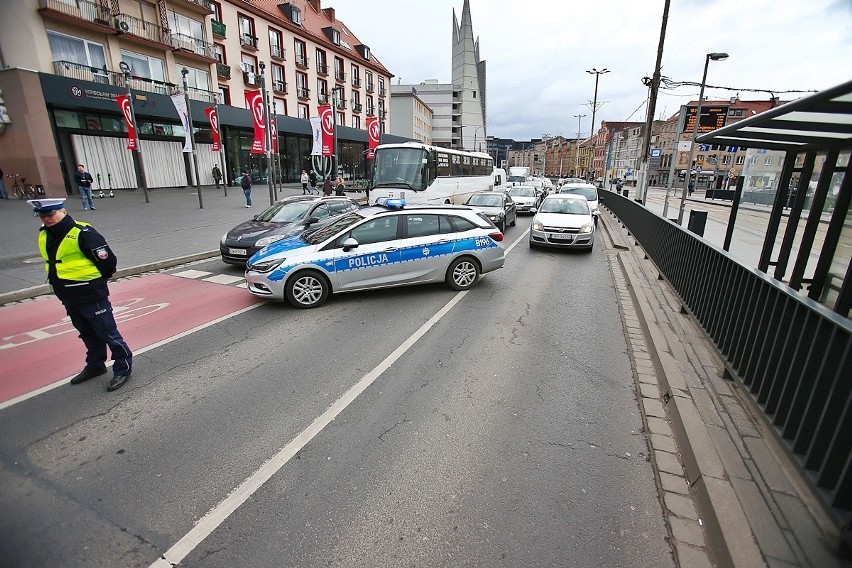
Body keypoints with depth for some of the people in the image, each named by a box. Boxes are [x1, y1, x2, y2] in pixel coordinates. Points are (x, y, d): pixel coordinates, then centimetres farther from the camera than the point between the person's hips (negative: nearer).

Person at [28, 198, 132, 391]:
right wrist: (62, 286, 18)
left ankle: (123, 368, 11)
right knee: (88, 334, 21)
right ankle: (95, 366, 36)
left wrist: (96, 281, -1)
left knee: (107, 333, -1)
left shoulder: (83, 233, -19)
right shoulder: (44, 236, 7)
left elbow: (107, 260, -17)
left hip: (92, 296, -8)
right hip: (69, 298, 8)